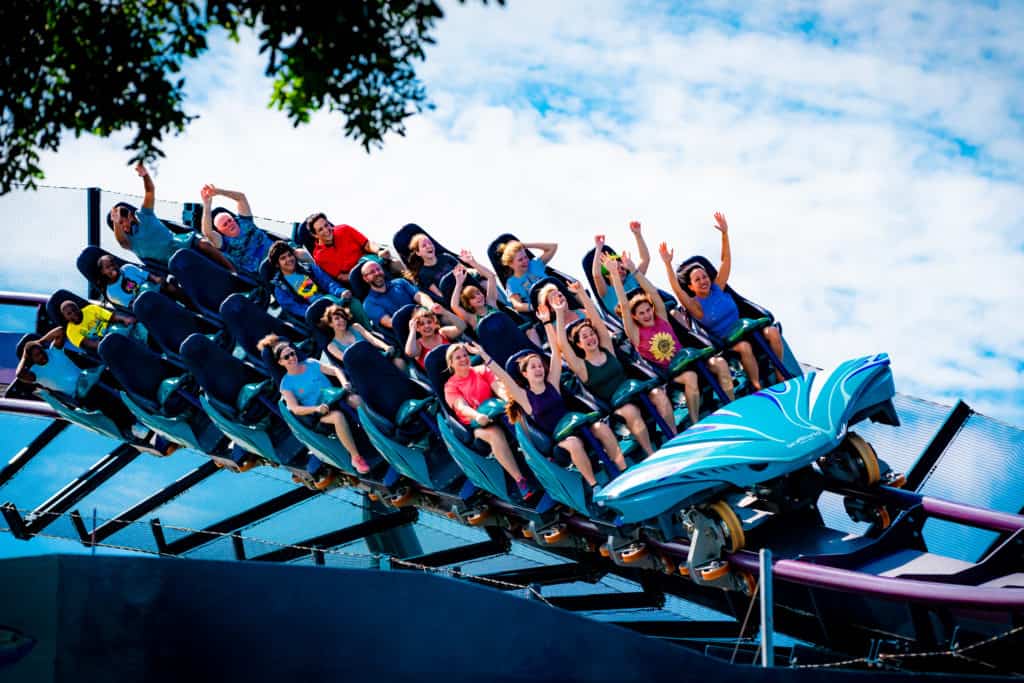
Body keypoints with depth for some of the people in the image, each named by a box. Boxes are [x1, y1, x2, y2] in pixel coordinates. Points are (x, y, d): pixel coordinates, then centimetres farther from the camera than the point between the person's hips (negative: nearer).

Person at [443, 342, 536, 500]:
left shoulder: (482, 371, 11)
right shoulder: (450, 386, 4)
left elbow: (499, 388, -4)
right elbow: (461, 407, -13)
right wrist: (477, 416, -36)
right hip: (474, 425, -3)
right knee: (495, 434, -36)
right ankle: (520, 480, -39)